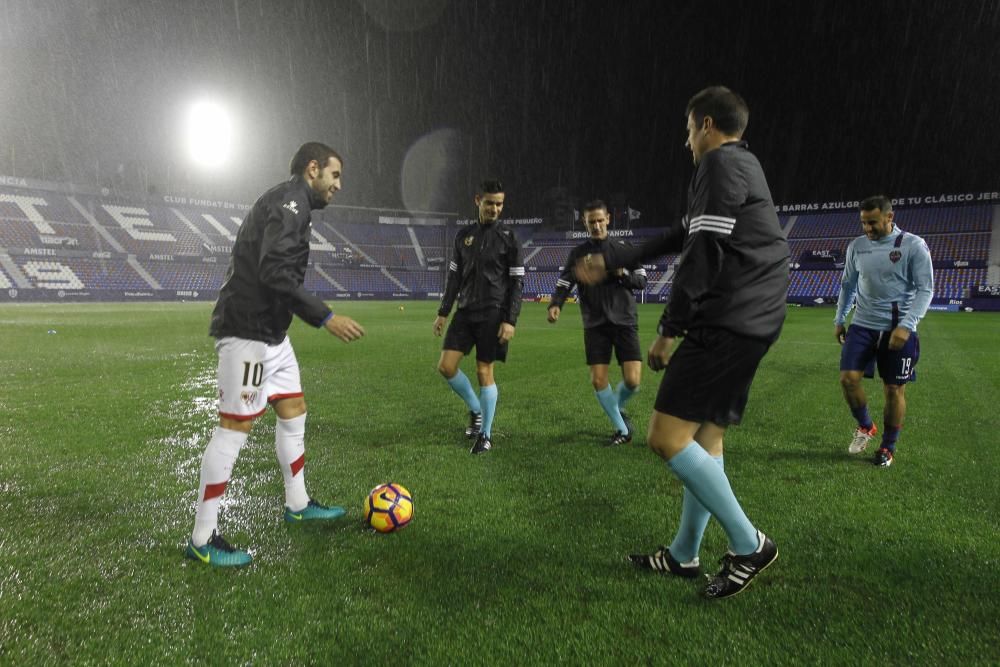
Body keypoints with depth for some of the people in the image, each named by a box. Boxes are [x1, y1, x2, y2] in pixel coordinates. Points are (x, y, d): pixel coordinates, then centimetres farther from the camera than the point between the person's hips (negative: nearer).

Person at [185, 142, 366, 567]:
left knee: (293, 413, 15)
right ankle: (202, 540, 5)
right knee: (235, 427, -5)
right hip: (248, 332, -11)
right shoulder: (290, 200, -12)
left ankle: (297, 505, 29)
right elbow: (274, 273, -24)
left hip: (270, 332, 11)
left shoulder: (286, 203, 20)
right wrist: (325, 318, -23)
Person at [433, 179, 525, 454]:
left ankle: (486, 434, 12)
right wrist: (443, 313, 10)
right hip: (465, 312, 5)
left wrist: (510, 321, -13)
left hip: (493, 315, -4)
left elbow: (516, 283, -5)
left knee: (484, 372, -3)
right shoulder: (464, 235, 10)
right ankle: (475, 410, 22)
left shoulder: (509, 239, -3)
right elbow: (454, 276, 14)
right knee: (446, 366, -3)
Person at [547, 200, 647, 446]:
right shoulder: (578, 253, 8)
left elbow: (642, 281, 7)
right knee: (598, 380, -5)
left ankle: (616, 407, 24)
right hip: (595, 324, 1)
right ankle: (622, 430, 13)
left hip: (624, 321, -1)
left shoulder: (622, 247, 6)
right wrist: (555, 305, -19)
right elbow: (563, 284, 2)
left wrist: (623, 274, -14)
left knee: (632, 381, -10)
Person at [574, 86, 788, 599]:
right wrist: (609, 261, 31)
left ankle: (749, 546, 2)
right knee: (706, 436, 13)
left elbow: (703, 253, -16)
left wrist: (668, 329, -11)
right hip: (754, 324, 10)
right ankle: (683, 555, 23)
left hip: (726, 322, -10)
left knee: (666, 436, -9)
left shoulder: (720, 162, -6)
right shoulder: (743, 167, 25)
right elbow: (681, 236, 28)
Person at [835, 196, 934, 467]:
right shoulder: (856, 246, 6)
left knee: (894, 390, 4)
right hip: (862, 325, 3)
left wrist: (906, 325, -19)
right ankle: (865, 426, 20)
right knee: (848, 378, -8)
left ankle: (888, 447, 22)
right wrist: (839, 319, 14)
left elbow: (925, 289, -9)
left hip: (898, 329, -3)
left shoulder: (913, 245, -7)